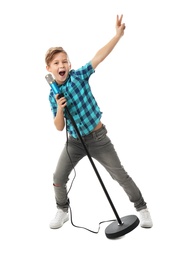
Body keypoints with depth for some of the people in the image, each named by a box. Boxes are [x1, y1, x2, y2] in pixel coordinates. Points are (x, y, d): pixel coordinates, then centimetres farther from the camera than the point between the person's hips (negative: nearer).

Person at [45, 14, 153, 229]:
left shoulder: (79, 76, -11)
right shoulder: (53, 95, -3)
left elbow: (99, 56, -23)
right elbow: (59, 127, -5)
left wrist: (118, 35, -32)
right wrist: (59, 109, -23)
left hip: (97, 138, -3)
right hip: (74, 141, 3)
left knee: (120, 175, 4)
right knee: (58, 179, 5)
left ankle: (141, 208, 25)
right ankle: (62, 210, 33)